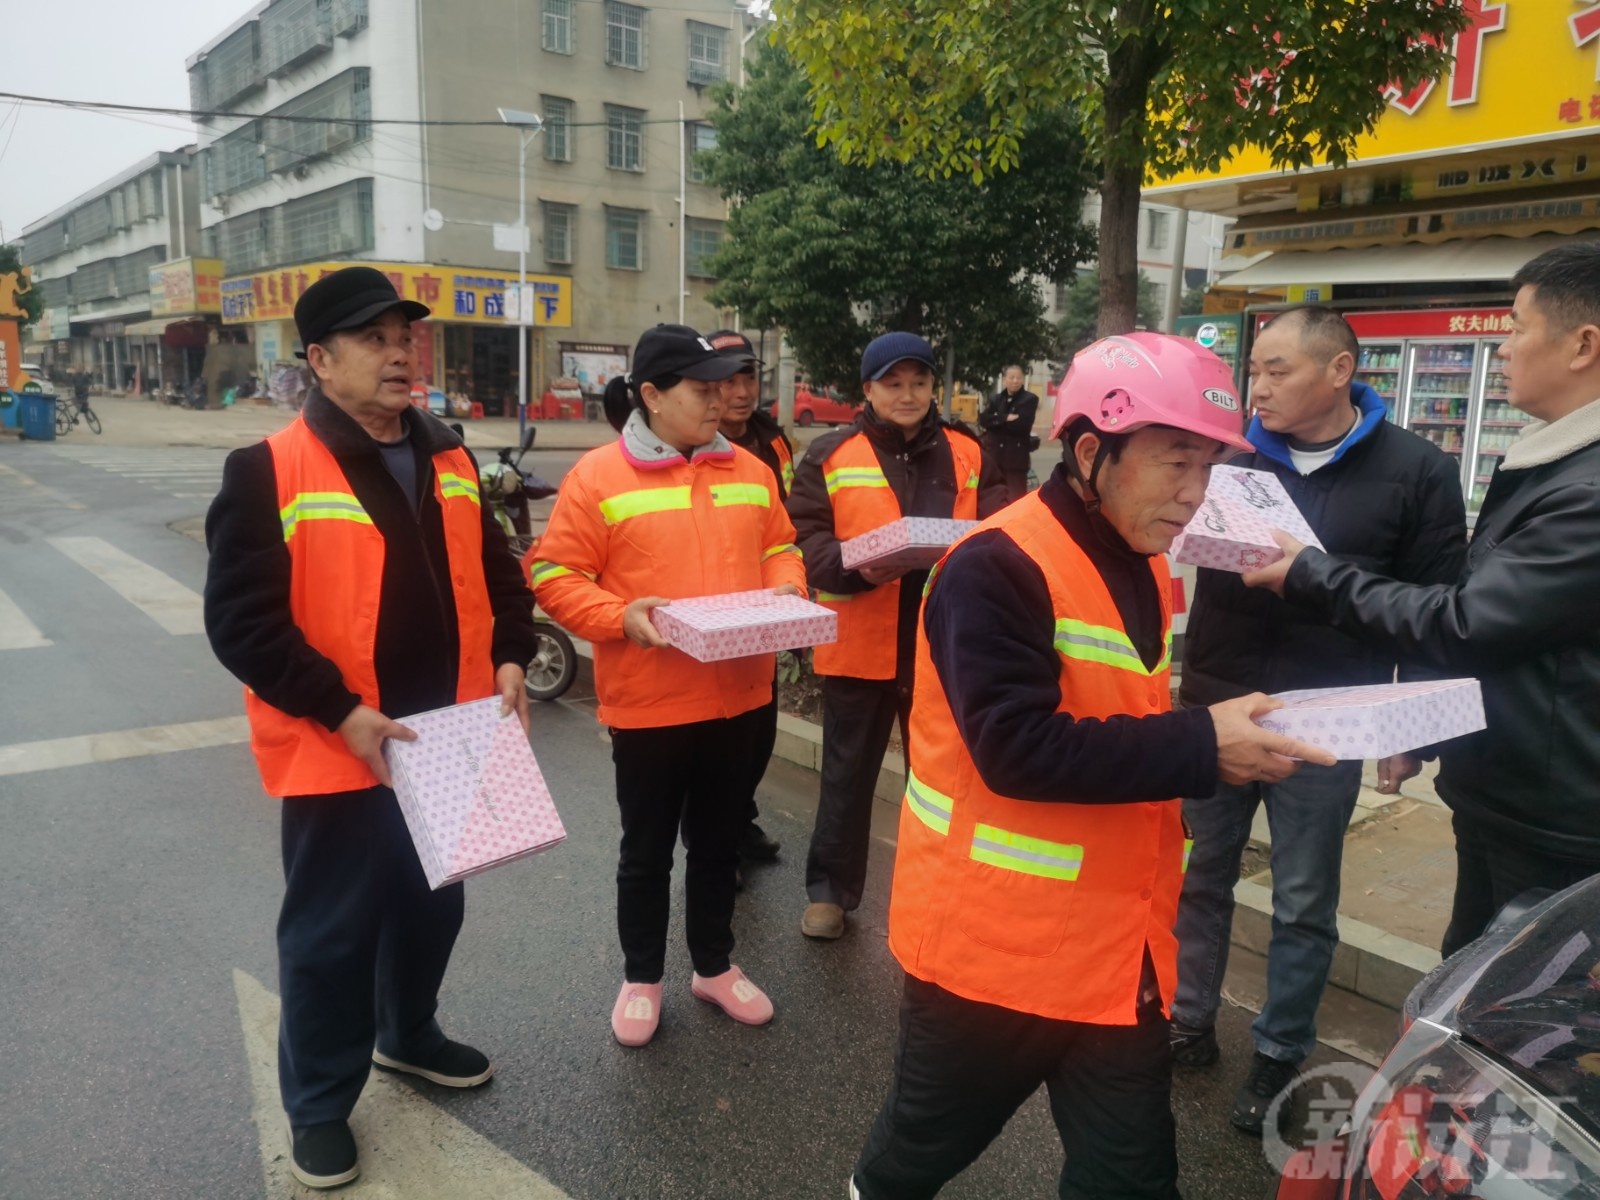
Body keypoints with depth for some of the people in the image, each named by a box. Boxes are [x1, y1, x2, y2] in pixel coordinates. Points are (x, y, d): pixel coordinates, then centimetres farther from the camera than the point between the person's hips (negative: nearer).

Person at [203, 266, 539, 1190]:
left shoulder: (448, 458, 6)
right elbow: (241, 619, -17)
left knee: (434, 903, 22)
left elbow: (494, 568, 14)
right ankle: (319, 1106, 31)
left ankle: (408, 1035, 48)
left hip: (447, 740, 6)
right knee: (332, 931, 9)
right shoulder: (269, 470, -14)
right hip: (339, 750, -6)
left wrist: (509, 658, -1)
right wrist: (341, 711, -22)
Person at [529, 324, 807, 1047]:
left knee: (718, 843, 19)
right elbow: (555, 577, -9)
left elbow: (779, 547, 15)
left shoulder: (748, 471, 6)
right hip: (647, 703, -4)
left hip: (736, 697, 5)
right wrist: (623, 617, -22)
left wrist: (786, 590, -5)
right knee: (647, 850, 13)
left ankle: (715, 966, 37)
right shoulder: (598, 476, -9)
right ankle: (642, 978, 33)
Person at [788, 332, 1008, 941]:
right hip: (859, 643, -2)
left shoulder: (968, 454, 8)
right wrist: (857, 567, -25)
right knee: (848, 770, 11)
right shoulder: (830, 455, 1)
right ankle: (829, 888, 27)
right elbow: (805, 538, -7)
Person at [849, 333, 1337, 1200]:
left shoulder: (1146, 571, 7)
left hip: (1116, 944, 7)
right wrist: (1202, 748, -26)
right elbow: (1018, 748, -28)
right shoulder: (998, 567, -21)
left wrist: (1233, 734, 1)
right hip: (994, 939, -7)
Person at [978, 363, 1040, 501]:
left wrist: (996, 420, -8)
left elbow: (1022, 424, -13)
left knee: (1016, 497, -9)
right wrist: (1005, 418, -14)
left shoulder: (1029, 399, 0)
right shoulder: (995, 399, 14)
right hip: (994, 454, 5)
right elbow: (983, 419, -2)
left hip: (1016, 456, -5)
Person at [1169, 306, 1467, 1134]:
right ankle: (1188, 1020, 32)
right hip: (1214, 706, 3)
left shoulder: (1416, 470, -4)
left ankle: (1280, 1054, 29)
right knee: (1199, 874, 14)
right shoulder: (1230, 457, 1)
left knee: (1304, 902, 11)